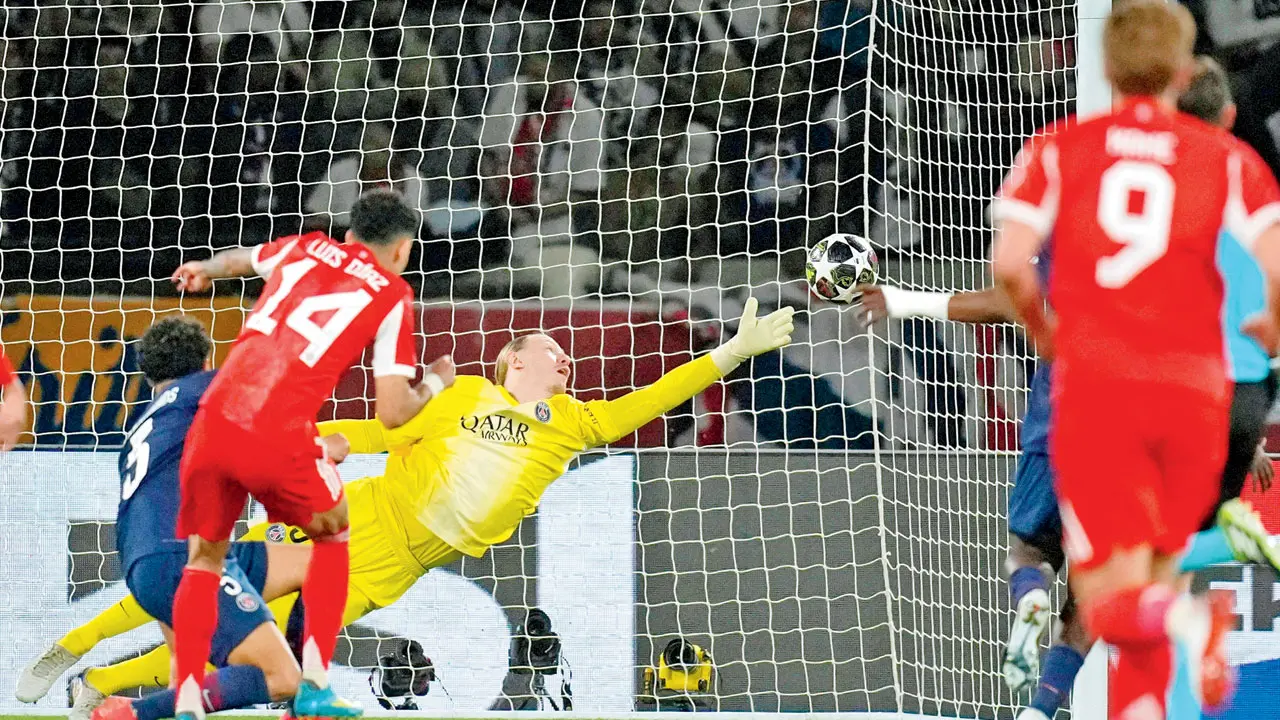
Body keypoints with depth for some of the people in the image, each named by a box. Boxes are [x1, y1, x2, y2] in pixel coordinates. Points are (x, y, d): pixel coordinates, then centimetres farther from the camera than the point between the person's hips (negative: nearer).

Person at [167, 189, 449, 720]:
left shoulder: (304, 249, 22)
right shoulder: (391, 295, 9)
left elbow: (240, 259, 46)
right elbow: (393, 413, 3)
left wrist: (205, 271, 69)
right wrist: (433, 385, 25)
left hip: (214, 420, 3)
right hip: (279, 437, -3)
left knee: (204, 560, 20)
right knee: (332, 535, 25)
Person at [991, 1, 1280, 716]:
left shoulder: (1058, 150, 7)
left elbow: (1009, 263, -5)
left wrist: (1045, 332, 15)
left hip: (1095, 382, -1)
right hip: (1193, 386, 1)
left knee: (1111, 598, -3)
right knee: (1152, 574, 18)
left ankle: (1187, 619, -35)